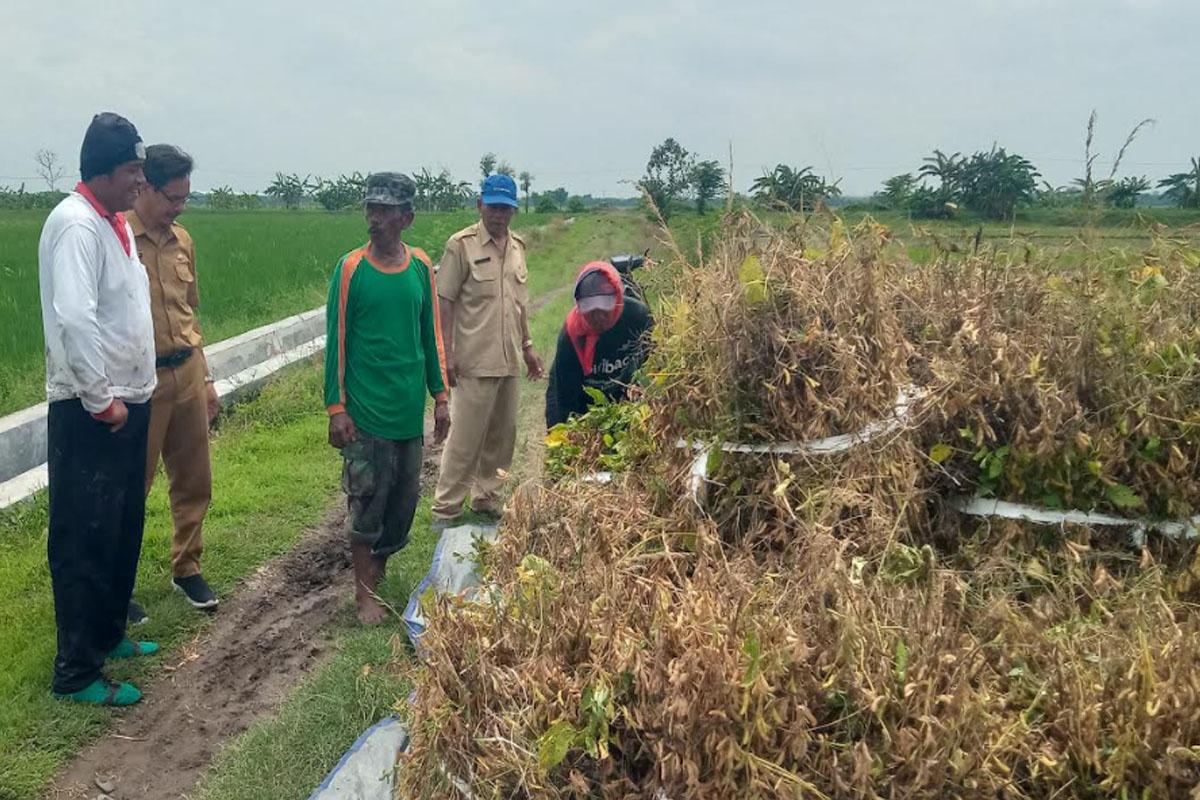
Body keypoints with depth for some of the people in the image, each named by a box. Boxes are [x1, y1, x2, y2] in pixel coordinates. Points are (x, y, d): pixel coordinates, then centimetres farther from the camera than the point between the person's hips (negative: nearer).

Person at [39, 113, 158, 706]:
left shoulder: (116, 223, 13)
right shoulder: (75, 224, -17)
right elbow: (74, 319, -25)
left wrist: (134, 392, 16)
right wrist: (100, 400, -21)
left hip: (126, 402, 9)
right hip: (90, 411, -9)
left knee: (123, 533, 18)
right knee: (85, 542, -1)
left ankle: (107, 634, 34)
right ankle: (77, 673, 8)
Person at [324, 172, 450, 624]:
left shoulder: (421, 267, 4)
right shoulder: (351, 269, -7)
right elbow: (336, 341, -5)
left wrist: (440, 396, 9)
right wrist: (336, 408, -8)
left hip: (409, 408, 4)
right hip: (365, 410, -4)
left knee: (405, 498, 12)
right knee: (367, 502, 1)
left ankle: (377, 564, 34)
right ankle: (366, 595, 13)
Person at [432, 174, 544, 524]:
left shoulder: (517, 246, 12)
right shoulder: (461, 245, -7)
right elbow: (446, 302, -9)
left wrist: (527, 346, 19)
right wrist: (447, 353, -13)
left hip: (509, 360, 7)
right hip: (474, 362, -6)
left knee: (502, 435, 13)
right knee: (465, 437, -4)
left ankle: (486, 498, 28)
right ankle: (446, 509, 6)